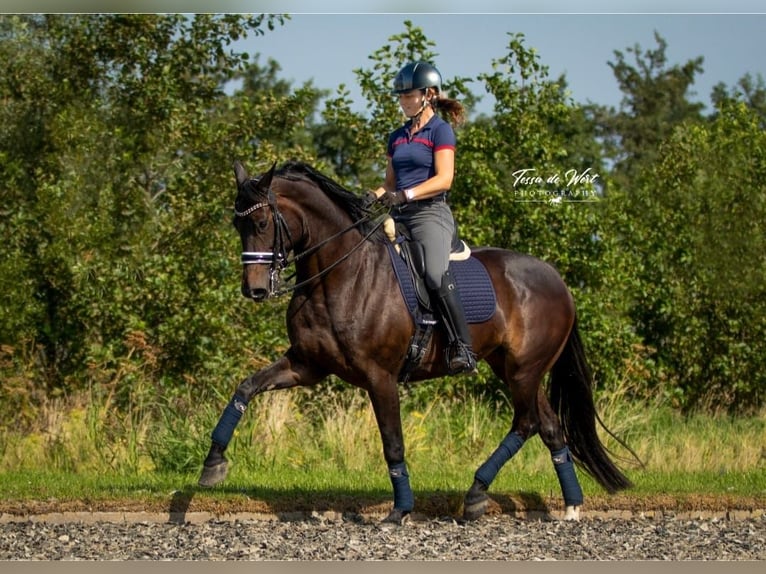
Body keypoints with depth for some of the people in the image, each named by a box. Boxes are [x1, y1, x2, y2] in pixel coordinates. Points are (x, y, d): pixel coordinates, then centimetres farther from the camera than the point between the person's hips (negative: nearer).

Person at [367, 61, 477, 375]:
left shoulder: (440, 130, 0)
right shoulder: (397, 137, 20)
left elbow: (444, 179, -11)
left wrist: (406, 195, -23)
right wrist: (376, 195, -1)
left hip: (430, 212, -8)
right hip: (398, 218, 8)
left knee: (436, 273, -31)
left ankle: (463, 348, -33)